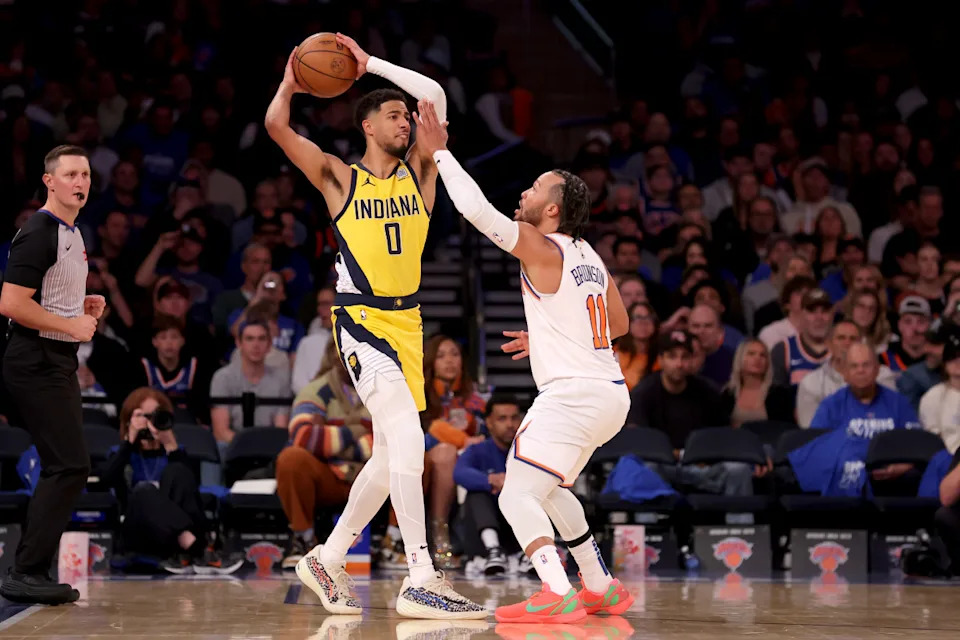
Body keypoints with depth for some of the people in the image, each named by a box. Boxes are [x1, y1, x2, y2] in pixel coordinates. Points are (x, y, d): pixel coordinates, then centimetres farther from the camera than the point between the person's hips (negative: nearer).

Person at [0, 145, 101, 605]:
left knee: (64, 468, 11)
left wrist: (84, 307, 11)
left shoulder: (73, 234, 15)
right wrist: (71, 325, -19)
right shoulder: (39, 234, -15)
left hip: (59, 362, 10)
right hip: (37, 363, -10)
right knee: (69, 466, -14)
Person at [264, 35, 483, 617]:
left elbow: (436, 96, -1)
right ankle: (421, 581, -24)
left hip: (408, 322, 6)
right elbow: (277, 127, -9)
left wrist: (371, 64, 0)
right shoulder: (340, 179, 2)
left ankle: (328, 561, 26)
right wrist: (290, 85, 2)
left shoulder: (419, 172, 10)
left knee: (390, 458, 10)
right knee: (407, 435, -21)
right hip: (361, 320, -6)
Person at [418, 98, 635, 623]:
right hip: (611, 392, 10)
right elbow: (619, 323, 25)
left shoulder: (542, 248, -11)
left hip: (573, 395, -10)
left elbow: (477, 209, -21)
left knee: (517, 497, -13)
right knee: (550, 486, 28)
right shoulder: (588, 255, 15)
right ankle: (602, 589, 29)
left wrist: (440, 152, -11)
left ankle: (557, 596, -29)